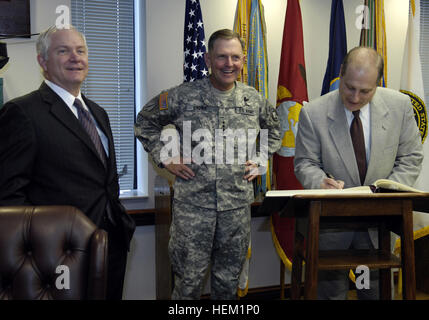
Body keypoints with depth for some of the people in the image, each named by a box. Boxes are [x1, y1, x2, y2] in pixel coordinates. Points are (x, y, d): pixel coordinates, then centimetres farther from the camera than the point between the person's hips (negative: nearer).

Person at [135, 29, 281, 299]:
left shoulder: (255, 100, 6)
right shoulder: (184, 96, -4)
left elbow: (274, 130, 24)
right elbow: (145, 122, 8)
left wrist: (261, 160, 11)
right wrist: (165, 159, -1)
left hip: (238, 203, 3)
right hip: (193, 202, -3)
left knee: (229, 278, 14)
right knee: (189, 279, 1)